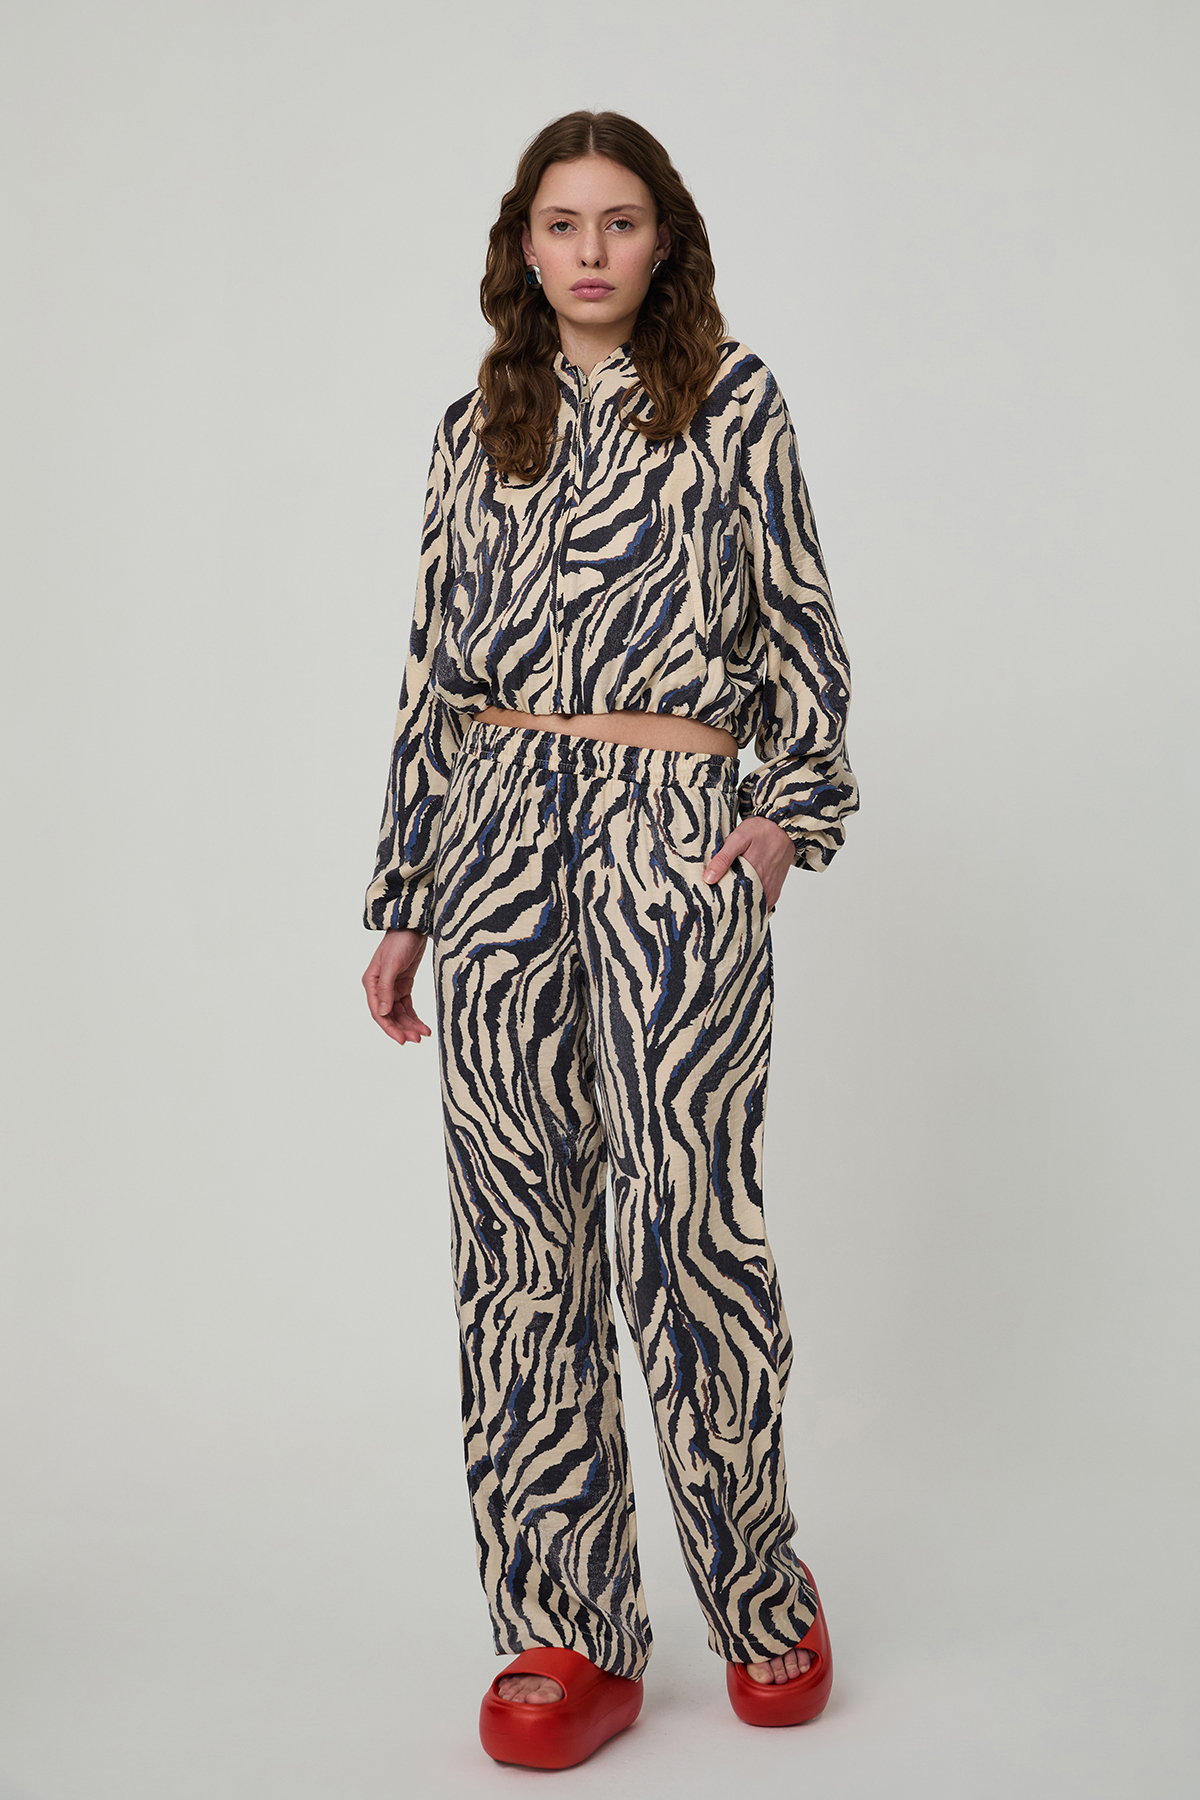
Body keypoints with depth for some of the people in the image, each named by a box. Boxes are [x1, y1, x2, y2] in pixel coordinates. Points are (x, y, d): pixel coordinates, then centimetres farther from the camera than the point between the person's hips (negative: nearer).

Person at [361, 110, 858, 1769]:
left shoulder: (731, 400, 10)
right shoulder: (478, 430, 17)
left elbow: (801, 622, 8)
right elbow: (431, 670, 16)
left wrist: (794, 807, -5)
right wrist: (403, 900, 13)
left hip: (670, 822, -3)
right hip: (495, 829, 3)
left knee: (690, 1215, -8)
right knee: (520, 1227, 1)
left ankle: (762, 1603, 14)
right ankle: (567, 1631, 12)